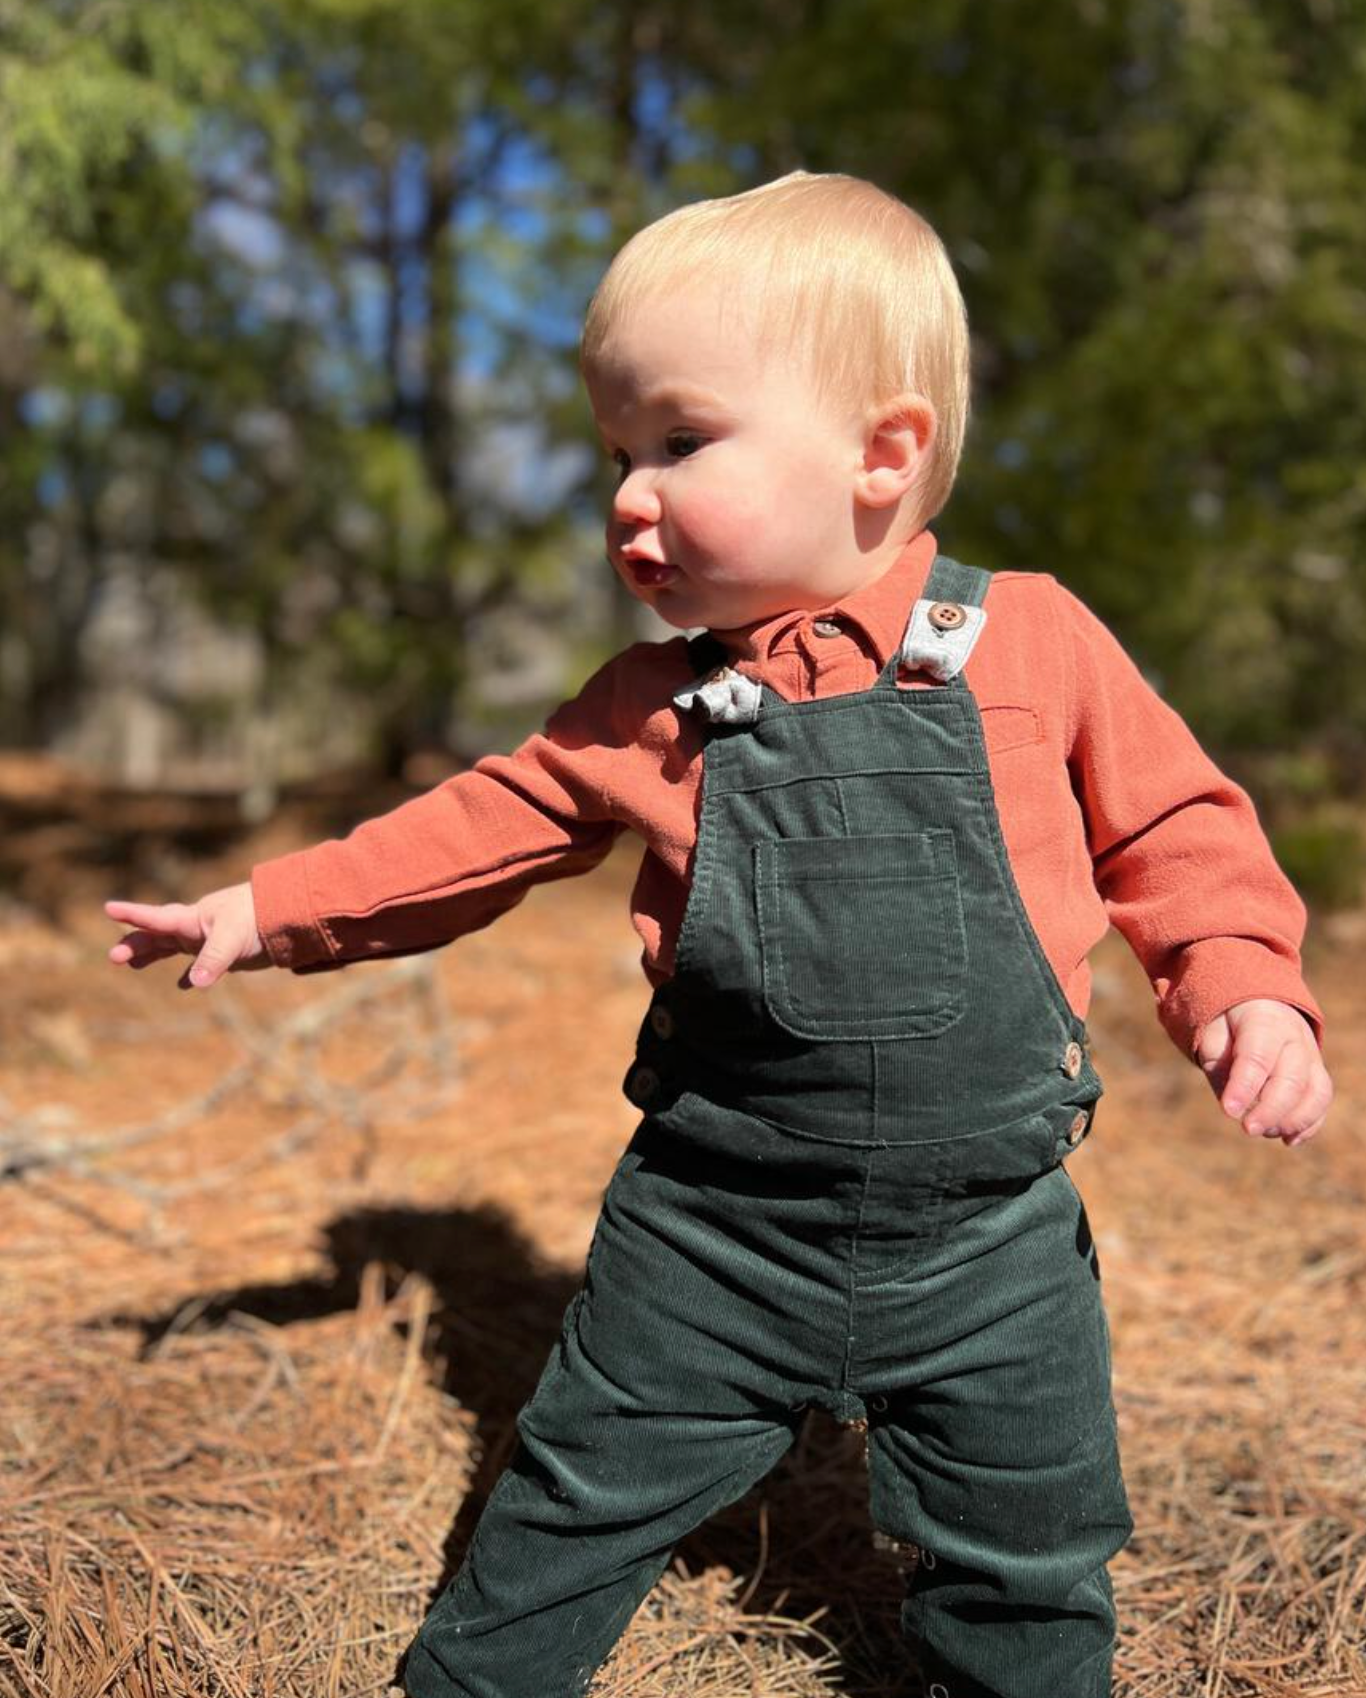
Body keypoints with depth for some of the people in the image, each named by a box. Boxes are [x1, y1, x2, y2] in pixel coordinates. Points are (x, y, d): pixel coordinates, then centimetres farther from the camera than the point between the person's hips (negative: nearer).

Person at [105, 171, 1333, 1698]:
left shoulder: (1036, 642, -6)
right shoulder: (654, 708, -1)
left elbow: (1176, 827, 3)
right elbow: (482, 828, 7)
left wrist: (1244, 988, -11)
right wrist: (271, 909, 6)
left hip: (986, 1231, 0)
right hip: (714, 1226, 1)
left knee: (1025, 1571, 17)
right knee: (581, 1497, 15)